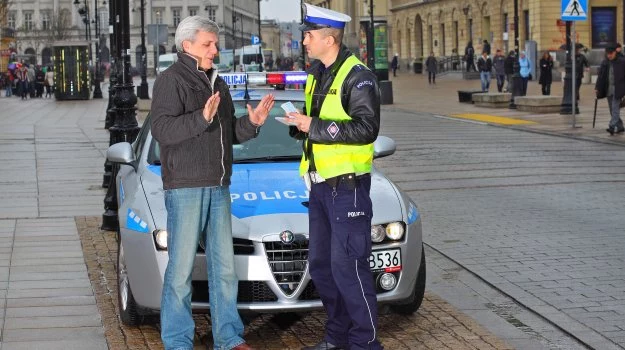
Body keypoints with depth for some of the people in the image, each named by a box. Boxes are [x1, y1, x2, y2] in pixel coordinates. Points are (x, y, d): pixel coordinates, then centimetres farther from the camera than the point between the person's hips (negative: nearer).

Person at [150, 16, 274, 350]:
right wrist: (201, 118, -31)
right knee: (181, 267, -5)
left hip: (218, 187, 8)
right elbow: (162, 130, -20)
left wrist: (251, 122, 3)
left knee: (224, 266, 10)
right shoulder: (170, 81, -7)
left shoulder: (217, 83, 18)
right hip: (184, 187, -8)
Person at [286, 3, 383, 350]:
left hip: (348, 186, -9)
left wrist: (315, 127, -22)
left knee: (348, 266, -8)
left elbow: (366, 128, -22)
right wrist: (301, 124, 3)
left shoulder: (357, 76, -13)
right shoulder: (316, 74, 15)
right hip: (320, 184, 9)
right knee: (321, 264, 13)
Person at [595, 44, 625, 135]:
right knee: (613, 110, 9)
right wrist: (597, 88, 6)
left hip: (617, 89, -6)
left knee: (615, 108, -14)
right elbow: (601, 76, 13)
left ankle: (612, 127, -22)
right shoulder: (605, 63, 10)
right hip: (608, 89, 6)